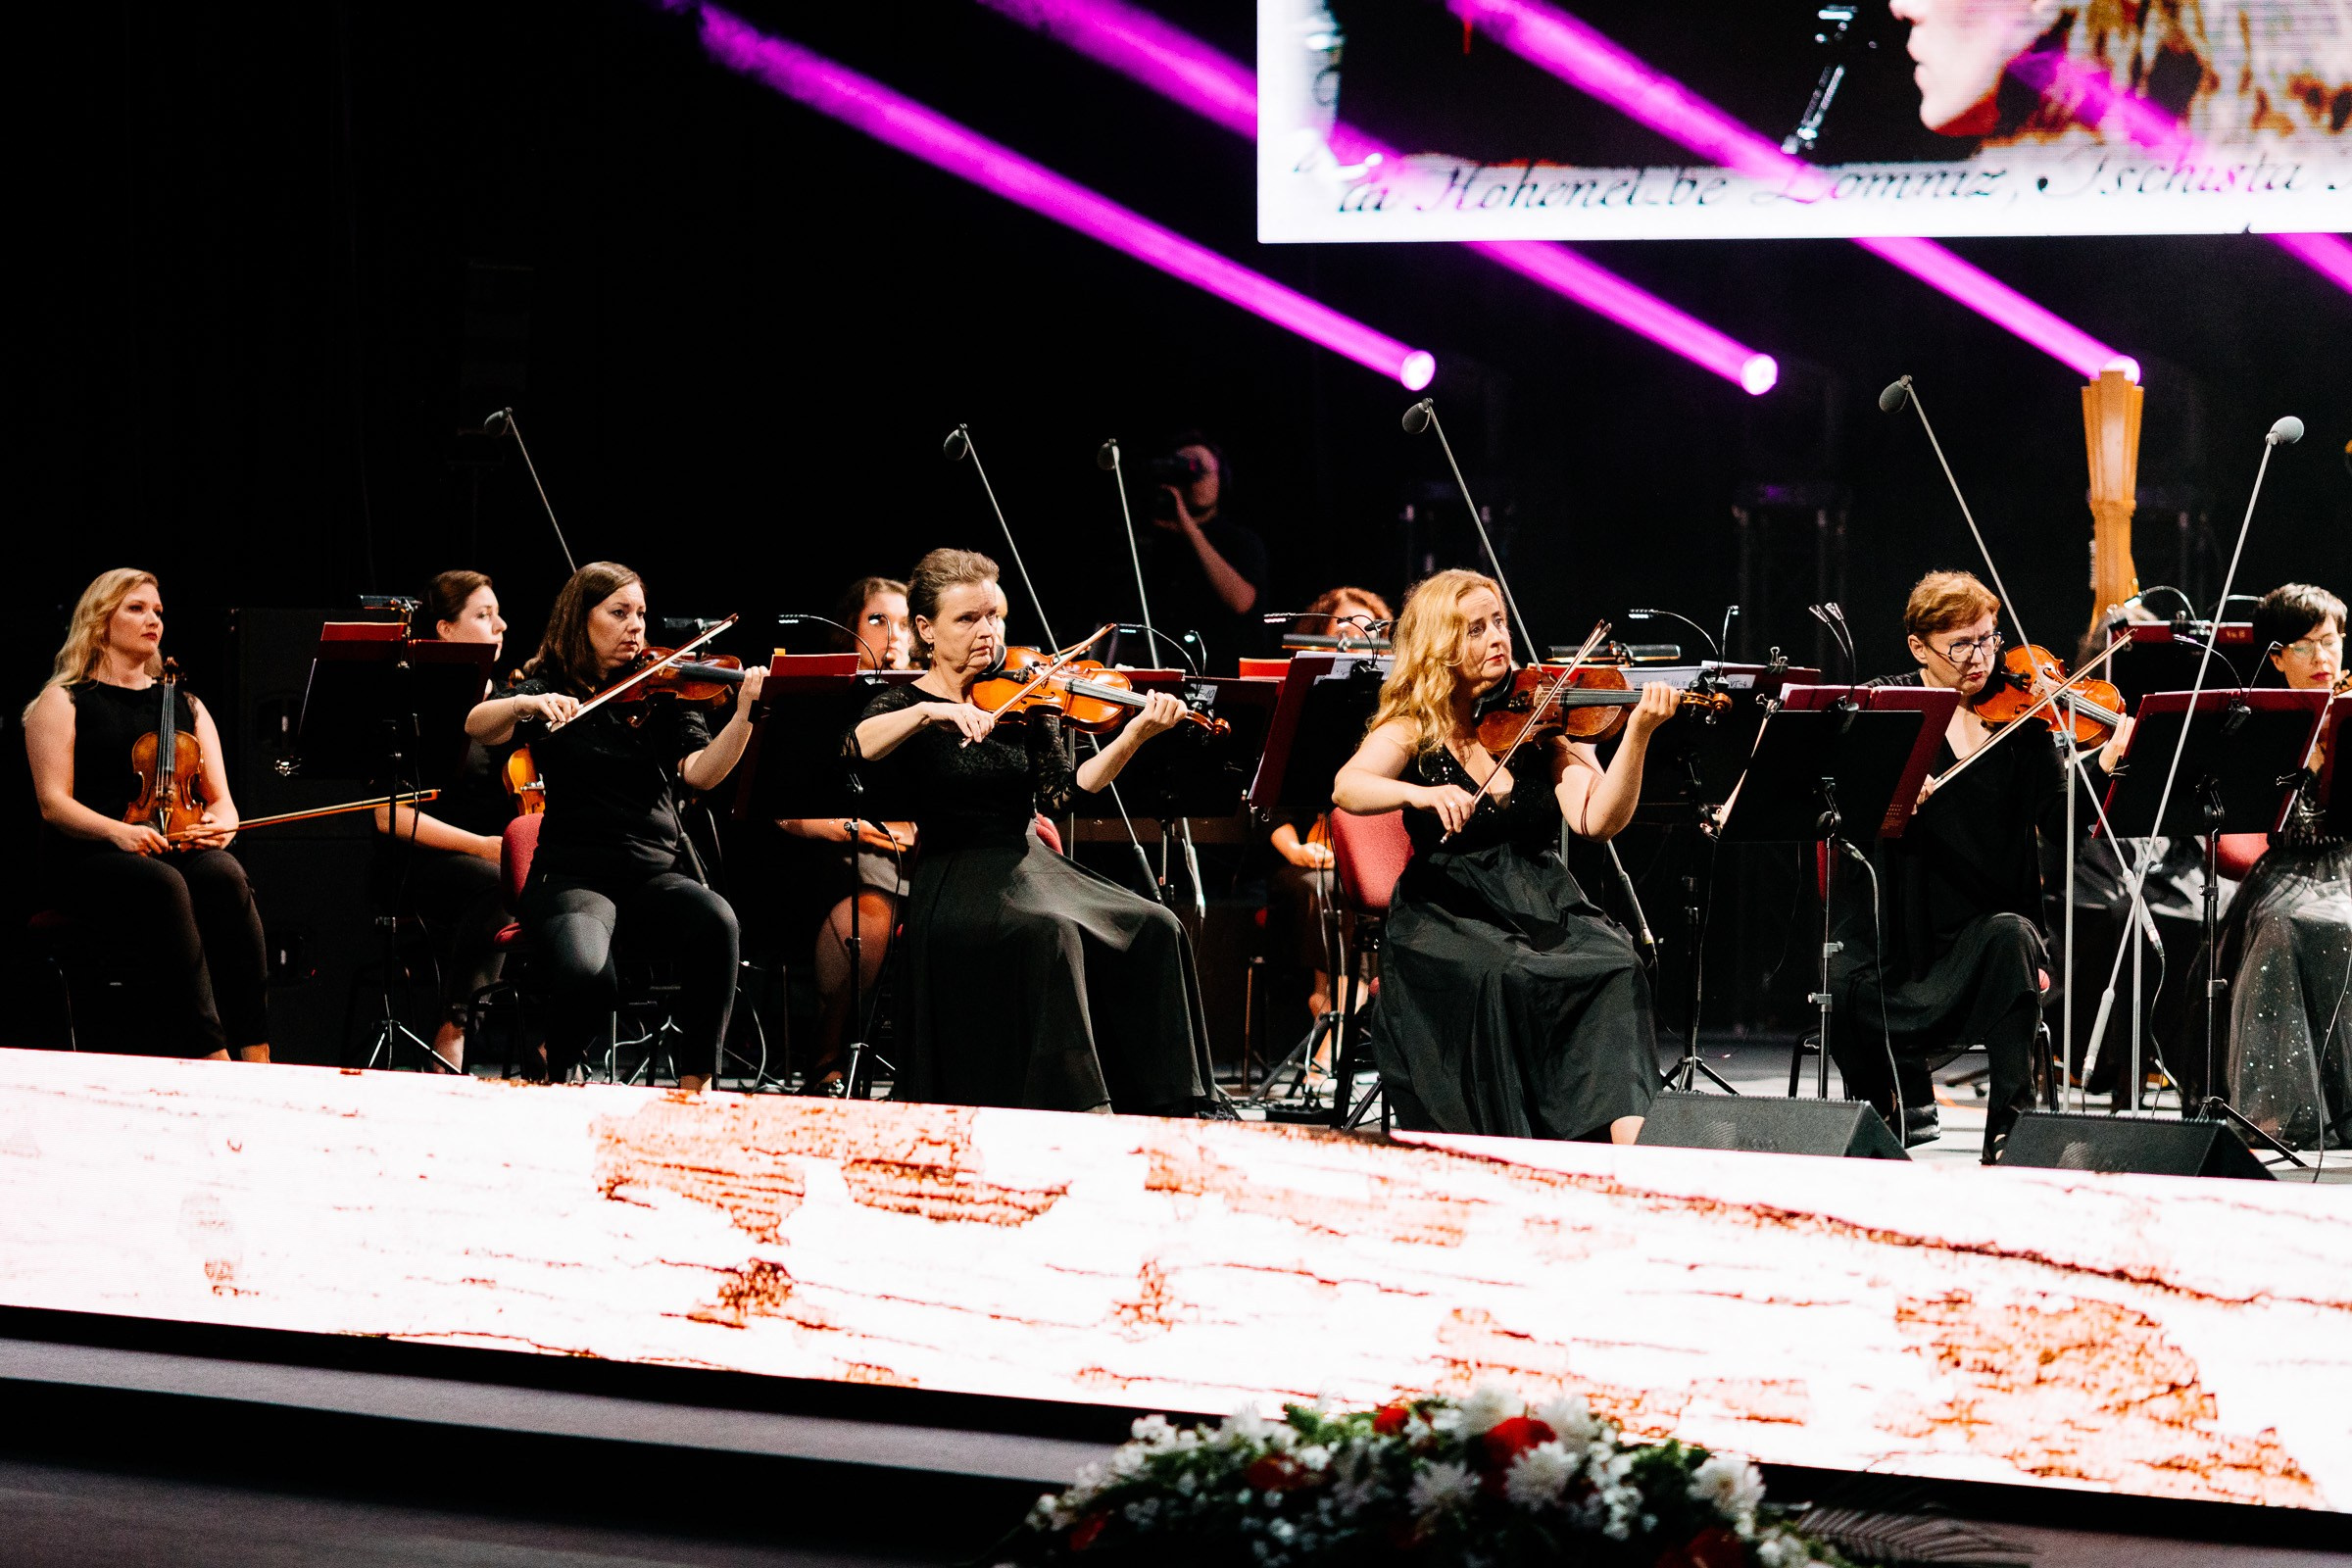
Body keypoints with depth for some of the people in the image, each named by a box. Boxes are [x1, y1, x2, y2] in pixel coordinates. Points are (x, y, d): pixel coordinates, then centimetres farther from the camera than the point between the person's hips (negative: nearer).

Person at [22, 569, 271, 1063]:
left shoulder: (184, 704, 23)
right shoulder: (63, 702, 10)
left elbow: (220, 799, 18)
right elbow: (54, 803, -2)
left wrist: (220, 822, -8)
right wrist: (117, 831, -22)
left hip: (183, 849, 4)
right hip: (93, 858, -4)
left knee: (224, 876, -33)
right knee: (164, 885, -38)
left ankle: (255, 1054, -41)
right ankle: (211, 1054, -45)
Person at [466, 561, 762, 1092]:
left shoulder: (662, 690, 12)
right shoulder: (550, 686, 7)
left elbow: (701, 771, -4)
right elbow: (478, 725, -11)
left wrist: (745, 714, -20)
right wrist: (524, 704, -31)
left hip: (657, 876, 2)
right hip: (573, 877, -2)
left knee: (715, 922, -33)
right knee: (588, 973, -34)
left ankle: (694, 1086, -22)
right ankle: (554, 1079, 0)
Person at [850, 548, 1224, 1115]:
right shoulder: (905, 704, 0)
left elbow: (1064, 790, -3)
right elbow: (855, 749, -22)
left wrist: (1134, 737, -18)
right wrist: (931, 711, -35)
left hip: (1030, 864, 5)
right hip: (956, 884, -5)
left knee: (1153, 928, -16)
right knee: (1050, 931, -34)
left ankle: (1180, 1106, -12)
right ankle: (1080, 1111, -34)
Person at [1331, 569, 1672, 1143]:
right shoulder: (1412, 732, 3)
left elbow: (1596, 820, -6)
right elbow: (1347, 788, -17)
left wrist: (1638, 733, -21)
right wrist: (1422, 793, -37)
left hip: (1547, 911, 2)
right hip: (1450, 921, -2)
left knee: (1617, 970, -29)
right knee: (1499, 976, -35)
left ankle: (1632, 1139, -39)